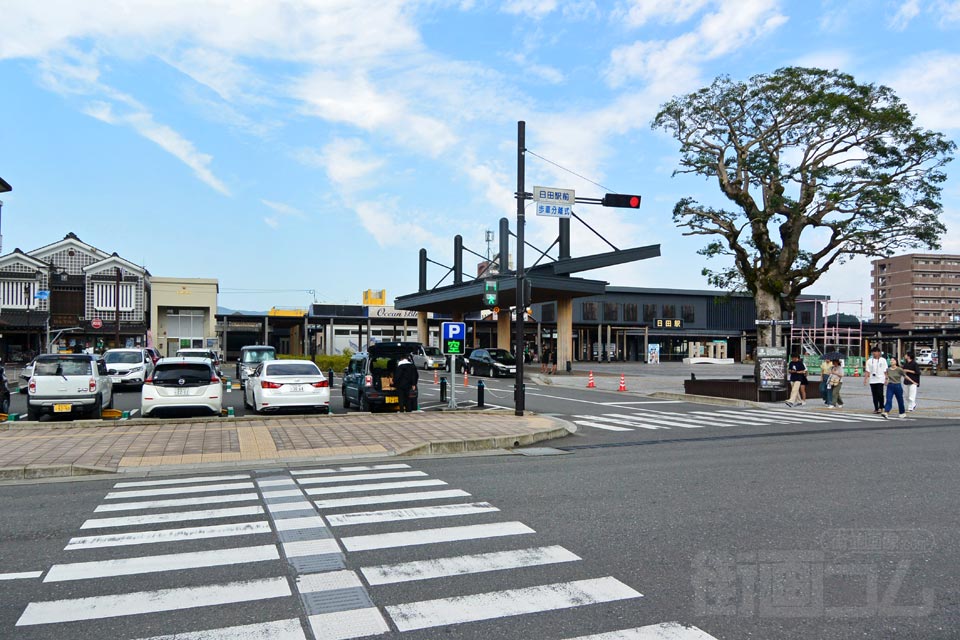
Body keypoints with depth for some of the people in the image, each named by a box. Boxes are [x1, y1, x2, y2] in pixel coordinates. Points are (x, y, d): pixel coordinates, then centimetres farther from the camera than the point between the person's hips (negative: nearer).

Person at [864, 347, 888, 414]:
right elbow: (867, 371, 9)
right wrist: (865, 379, 2)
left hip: (880, 380, -3)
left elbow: (885, 371, 5)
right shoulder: (869, 361, 9)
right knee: (874, 395, 4)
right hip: (872, 380, 3)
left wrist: (886, 379, -1)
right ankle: (876, 408, 11)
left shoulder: (883, 360, 4)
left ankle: (881, 407, 3)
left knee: (880, 394, -11)